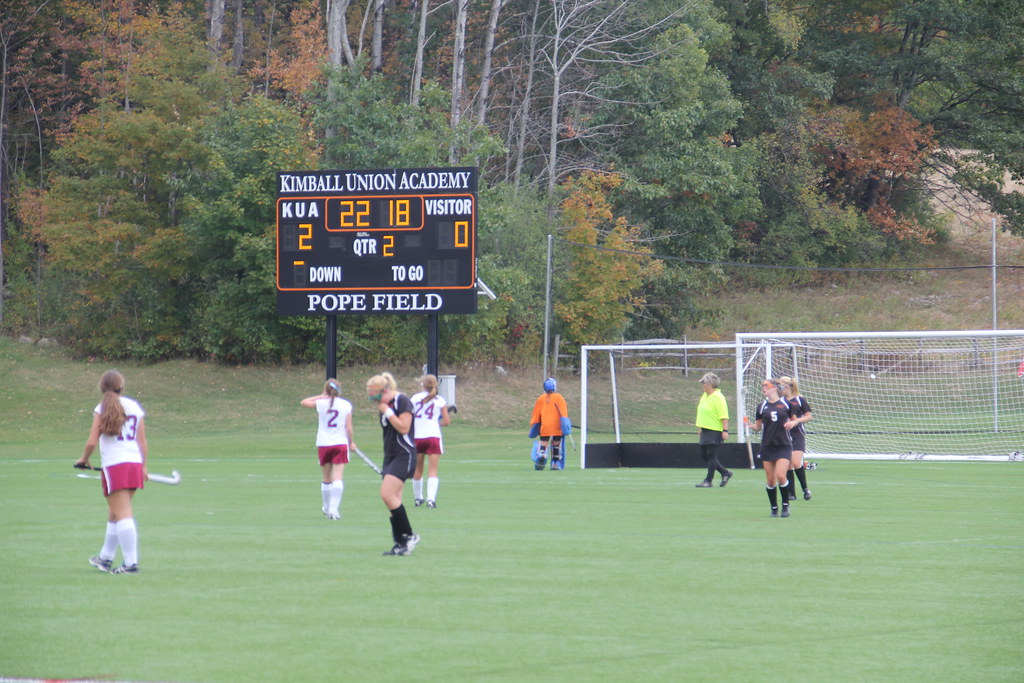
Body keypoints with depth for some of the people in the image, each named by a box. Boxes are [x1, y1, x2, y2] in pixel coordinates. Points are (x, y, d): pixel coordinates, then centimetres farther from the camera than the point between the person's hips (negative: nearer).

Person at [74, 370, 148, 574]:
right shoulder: (135, 407, 9)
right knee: (114, 514, 18)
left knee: (122, 515, -7)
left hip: (114, 465, -5)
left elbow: (92, 442, -8)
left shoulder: (102, 409, -5)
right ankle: (106, 558, 30)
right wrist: (144, 467, 18)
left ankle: (131, 563, -13)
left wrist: (84, 459, 10)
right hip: (135, 464, 5)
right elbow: (142, 442, 10)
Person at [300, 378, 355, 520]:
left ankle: (327, 508, 26)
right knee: (337, 478, -6)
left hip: (323, 445, 1)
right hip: (341, 444, -1)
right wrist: (351, 442, 11)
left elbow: (303, 402, 15)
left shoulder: (320, 403, -2)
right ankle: (334, 509, -17)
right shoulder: (346, 405, -2)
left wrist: (320, 396, 10)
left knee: (326, 479, 14)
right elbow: (349, 428, -3)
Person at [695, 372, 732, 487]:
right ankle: (725, 473, 22)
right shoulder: (704, 396, 14)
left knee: (711, 456, -5)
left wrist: (725, 430, -21)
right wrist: (700, 429, 26)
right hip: (705, 430, 10)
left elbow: (724, 416, -17)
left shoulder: (718, 397, -14)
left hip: (715, 431, -10)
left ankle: (708, 481, 1)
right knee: (704, 455, 11)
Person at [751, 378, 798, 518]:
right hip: (767, 447, 2)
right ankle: (774, 508, 15)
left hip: (784, 445, -2)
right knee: (770, 480, 1)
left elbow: (793, 420, 14)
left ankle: (785, 505, 4)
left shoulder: (785, 404, 2)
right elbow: (758, 427, 9)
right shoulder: (762, 406, 6)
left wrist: (792, 423, -9)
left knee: (781, 476, -15)